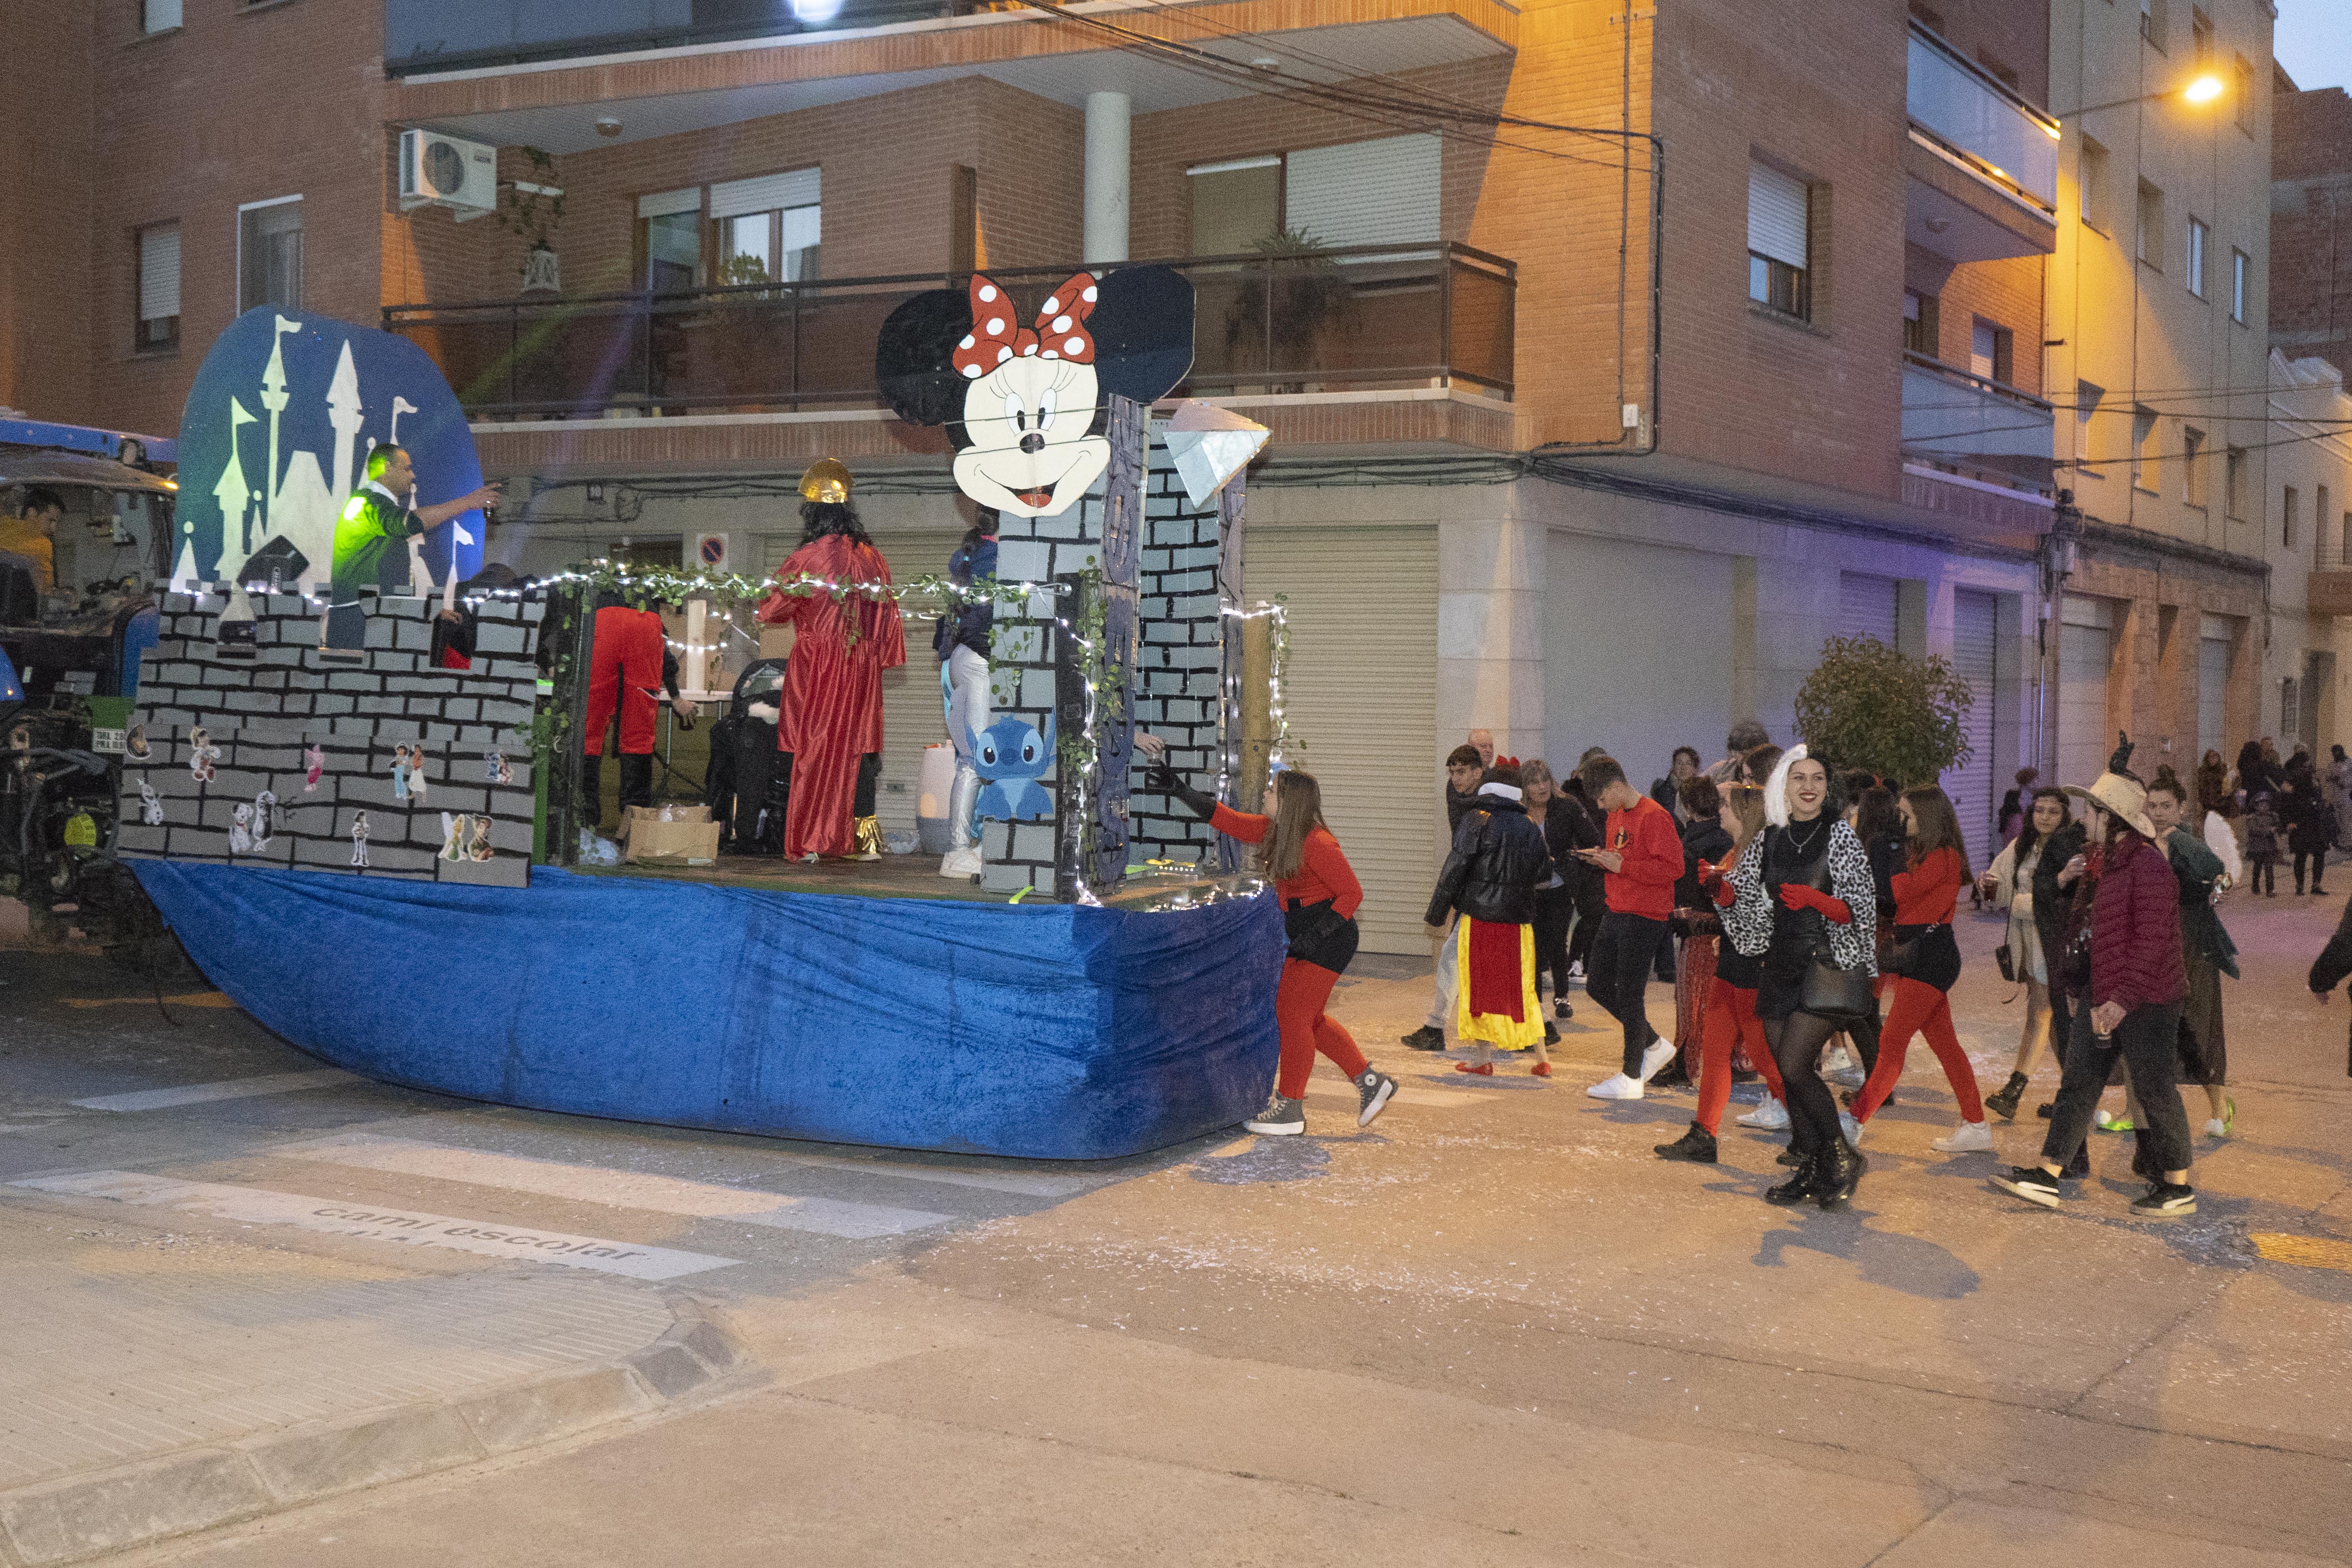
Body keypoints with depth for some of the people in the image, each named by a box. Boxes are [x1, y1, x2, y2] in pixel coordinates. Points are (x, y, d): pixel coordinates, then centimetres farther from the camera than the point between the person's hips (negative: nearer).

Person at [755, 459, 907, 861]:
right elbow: (887, 613, 9)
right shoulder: (871, 557, 3)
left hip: (815, 668, -4)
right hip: (861, 671, 4)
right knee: (858, 745, 9)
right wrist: (879, 658, 19)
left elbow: (770, 609, -2)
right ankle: (865, 838, 9)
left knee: (811, 749, 1)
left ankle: (807, 842, -1)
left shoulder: (806, 559, -11)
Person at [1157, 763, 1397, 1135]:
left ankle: (1289, 1109, -1)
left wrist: (1315, 935, -24)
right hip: (1306, 938, 10)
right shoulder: (1275, 832, 6)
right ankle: (1371, 1083, 22)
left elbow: (1352, 893, -19)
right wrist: (1183, 792, 7)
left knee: (1292, 1014, -8)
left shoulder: (1318, 843, -21)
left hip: (1329, 938, -10)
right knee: (1309, 1019, 13)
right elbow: (1229, 820, 12)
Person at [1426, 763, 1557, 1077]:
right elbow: (1544, 873, 13)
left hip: (1479, 916, -4)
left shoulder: (1477, 819, -6)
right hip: (1519, 921, 4)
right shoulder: (1530, 828, 8)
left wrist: (1437, 913, -4)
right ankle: (1541, 1059, 12)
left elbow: (1455, 867, -9)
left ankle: (1482, 1059, 5)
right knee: (1522, 989, 13)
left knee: (1478, 985, 4)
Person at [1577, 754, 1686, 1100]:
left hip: (1645, 916, -10)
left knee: (1629, 994, -5)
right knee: (1598, 985, 12)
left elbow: (1673, 867, -22)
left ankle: (1632, 1077, 6)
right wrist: (1602, 860, 3)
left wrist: (1621, 866, -22)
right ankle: (1654, 1045, 27)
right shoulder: (1615, 815, 13)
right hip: (1616, 912, 10)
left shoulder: (1653, 816, -16)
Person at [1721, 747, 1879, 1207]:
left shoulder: (1840, 837, -5)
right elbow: (1745, 901, 13)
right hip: (1782, 964, 6)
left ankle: (1843, 1158, 2)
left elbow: (1859, 910, -10)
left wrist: (1815, 899, -27)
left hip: (1829, 962, -5)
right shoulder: (1768, 841, 8)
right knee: (1788, 1072, 6)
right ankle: (1811, 1170, 17)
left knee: (1794, 1065, -14)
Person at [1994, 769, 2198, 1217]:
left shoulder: (2148, 866, -17)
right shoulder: (2111, 864, 14)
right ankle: (2046, 1177, 8)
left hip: (2146, 1002, -10)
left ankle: (2178, 1188, 14)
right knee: (2078, 1083, 7)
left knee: (2153, 1089, 0)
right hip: (2105, 999, 10)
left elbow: (2152, 942, -22)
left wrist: (2124, 999, -25)